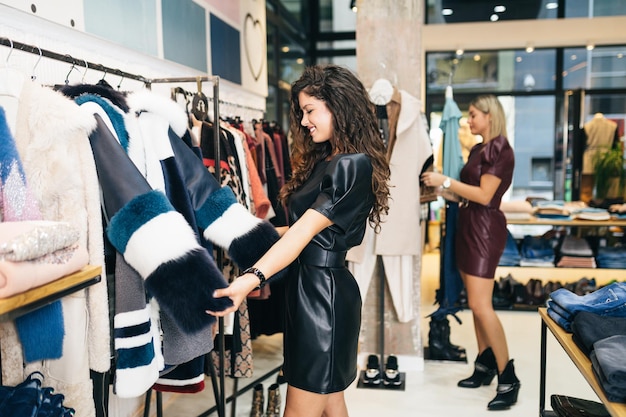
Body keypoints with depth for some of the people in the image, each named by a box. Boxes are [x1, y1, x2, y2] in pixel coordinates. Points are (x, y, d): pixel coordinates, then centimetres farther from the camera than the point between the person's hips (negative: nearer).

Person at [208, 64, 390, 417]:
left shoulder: (353, 166, -16)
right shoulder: (325, 160, 15)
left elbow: (304, 231, -25)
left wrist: (253, 278, -34)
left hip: (322, 291, -10)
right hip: (309, 286, 10)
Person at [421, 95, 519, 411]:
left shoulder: (499, 149, -11)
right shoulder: (479, 150, 15)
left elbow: (484, 195, -18)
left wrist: (446, 182, -15)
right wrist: (441, 188, 7)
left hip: (485, 228, -9)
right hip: (469, 225, 9)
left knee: (480, 305, -13)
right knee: (475, 304, 11)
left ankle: (508, 378, -3)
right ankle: (484, 366, 20)